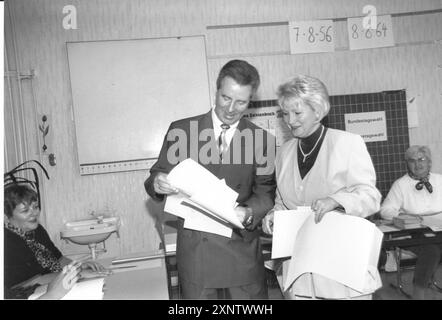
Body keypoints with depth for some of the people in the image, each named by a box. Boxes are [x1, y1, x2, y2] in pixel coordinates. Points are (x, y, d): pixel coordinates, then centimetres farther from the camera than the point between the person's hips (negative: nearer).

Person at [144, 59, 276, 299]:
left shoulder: (262, 140, 1)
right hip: (195, 250, 0)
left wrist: (248, 213, -18)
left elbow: (265, 194, 2)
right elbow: (159, 176, 5)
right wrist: (158, 183, -19)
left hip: (242, 251, 1)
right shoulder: (181, 130, 0)